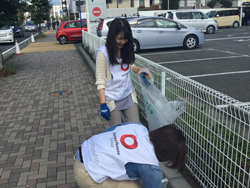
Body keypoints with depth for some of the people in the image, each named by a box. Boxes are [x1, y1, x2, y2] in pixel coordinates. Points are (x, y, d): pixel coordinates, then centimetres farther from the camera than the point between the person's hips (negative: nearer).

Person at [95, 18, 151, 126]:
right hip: (112, 100, -5)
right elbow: (100, 81, -14)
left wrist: (139, 70, -5)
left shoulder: (126, 49, 2)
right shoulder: (103, 53, -15)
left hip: (128, 96, 5)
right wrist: (103, 104, -18)